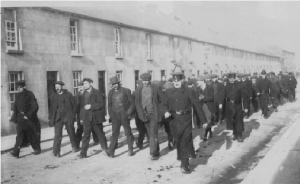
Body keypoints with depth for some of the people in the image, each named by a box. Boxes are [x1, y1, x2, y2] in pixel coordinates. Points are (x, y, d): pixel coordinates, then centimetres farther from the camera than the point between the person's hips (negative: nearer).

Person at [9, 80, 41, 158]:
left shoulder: (30, 95, -11)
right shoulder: (18, 96, 6)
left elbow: (35, 107, -15)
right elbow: (15, 107, 12)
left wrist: (28, 115, -20)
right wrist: (15, 118, 7)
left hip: (30, 118, -4)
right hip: (21, 118, 4)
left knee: (33, 135, 8)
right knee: (20, 134, -7)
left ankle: (37, 149, 26)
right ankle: (16, 152, -13)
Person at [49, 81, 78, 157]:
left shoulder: (68, 94, 1)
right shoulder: (54, 96, 5)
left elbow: (74, 105, 4)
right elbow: (52, 108, 4)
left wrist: (73, 115, -2)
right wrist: (51, 119, -1)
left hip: (68, 117, -1)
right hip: (58, 118, 1)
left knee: (71, 133, 11)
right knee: (57, 134, -8)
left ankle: (75, 147, 31)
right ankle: (56, 152, -7)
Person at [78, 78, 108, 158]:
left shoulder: (97, 93, -4)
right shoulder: (84, 94, 12)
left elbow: (102, 104, -11)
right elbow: (82, 106, 16)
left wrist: (91, 106, -19)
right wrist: (81, 118, 12)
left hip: (96, 117, -3)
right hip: (87, 118, 3)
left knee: (100, 134, 9)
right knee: (86, 135, -4)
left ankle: (105, 148, 26)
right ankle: (83, 153, -4)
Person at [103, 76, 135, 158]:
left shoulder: (126, 91, -1)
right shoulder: (111, 92, 8)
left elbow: (131, 103, 2)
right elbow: (109, 104, 13)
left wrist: (129, 113, -7)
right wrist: (111, 114, 3)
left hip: (124, 115, -2)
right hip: (115, 115, 2)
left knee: (128, 132, 6)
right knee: (114, 133, -3)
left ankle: (130, 150, 18)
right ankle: (110, 152, -7)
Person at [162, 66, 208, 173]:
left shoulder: (189, 92, -4)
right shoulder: (169, 92, 6)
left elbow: (197, 106, -2)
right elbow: (164, 104, 10)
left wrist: (204, 121, 0)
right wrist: (166, 111, -13)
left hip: (186, 121, -3)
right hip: (175, 121, 4)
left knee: (185, 142, -7)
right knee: (178, 142, 10)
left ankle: (184, 165, 2)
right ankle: (184, 161, 28)